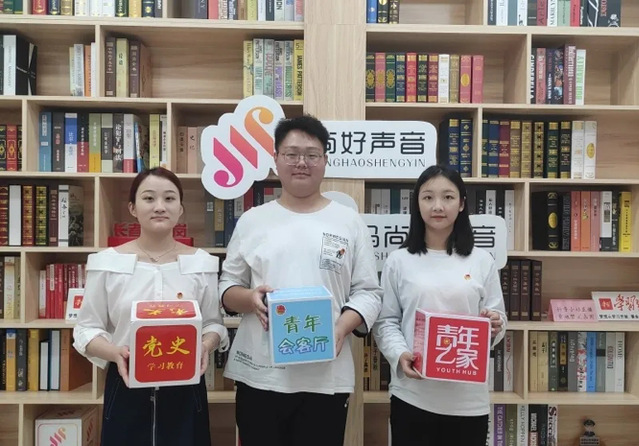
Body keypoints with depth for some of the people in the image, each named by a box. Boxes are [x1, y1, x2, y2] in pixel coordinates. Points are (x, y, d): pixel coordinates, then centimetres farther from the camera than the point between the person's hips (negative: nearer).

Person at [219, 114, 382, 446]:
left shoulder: (350, 222, 4)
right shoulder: (251, 221, 7)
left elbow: (368, 292, 3)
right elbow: (226, 287, 9)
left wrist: (342, 327, -15)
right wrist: (250, 298, -12)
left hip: (326, 377, -1)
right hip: (258, 375, 1)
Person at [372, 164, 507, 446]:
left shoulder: (482, 261, 4)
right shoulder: (398, 261, 0)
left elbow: (499, 317, 8)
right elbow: (385, 321, 2)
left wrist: (495, 326, -14)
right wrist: (400, 355, -16)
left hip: (468, 398, 1)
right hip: (412, 394, -1)